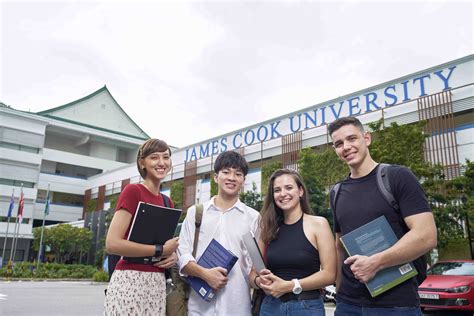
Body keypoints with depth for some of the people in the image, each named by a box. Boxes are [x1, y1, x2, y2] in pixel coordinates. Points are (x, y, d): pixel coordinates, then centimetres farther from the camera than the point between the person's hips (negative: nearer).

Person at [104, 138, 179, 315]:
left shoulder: (167, 202, 11)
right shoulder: (132, 191, -9)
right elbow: (112, 244, -17)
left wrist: (173, 255, 1)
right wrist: (160, 250, -14)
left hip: (158, 283, 7)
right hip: (130, 280, -7)